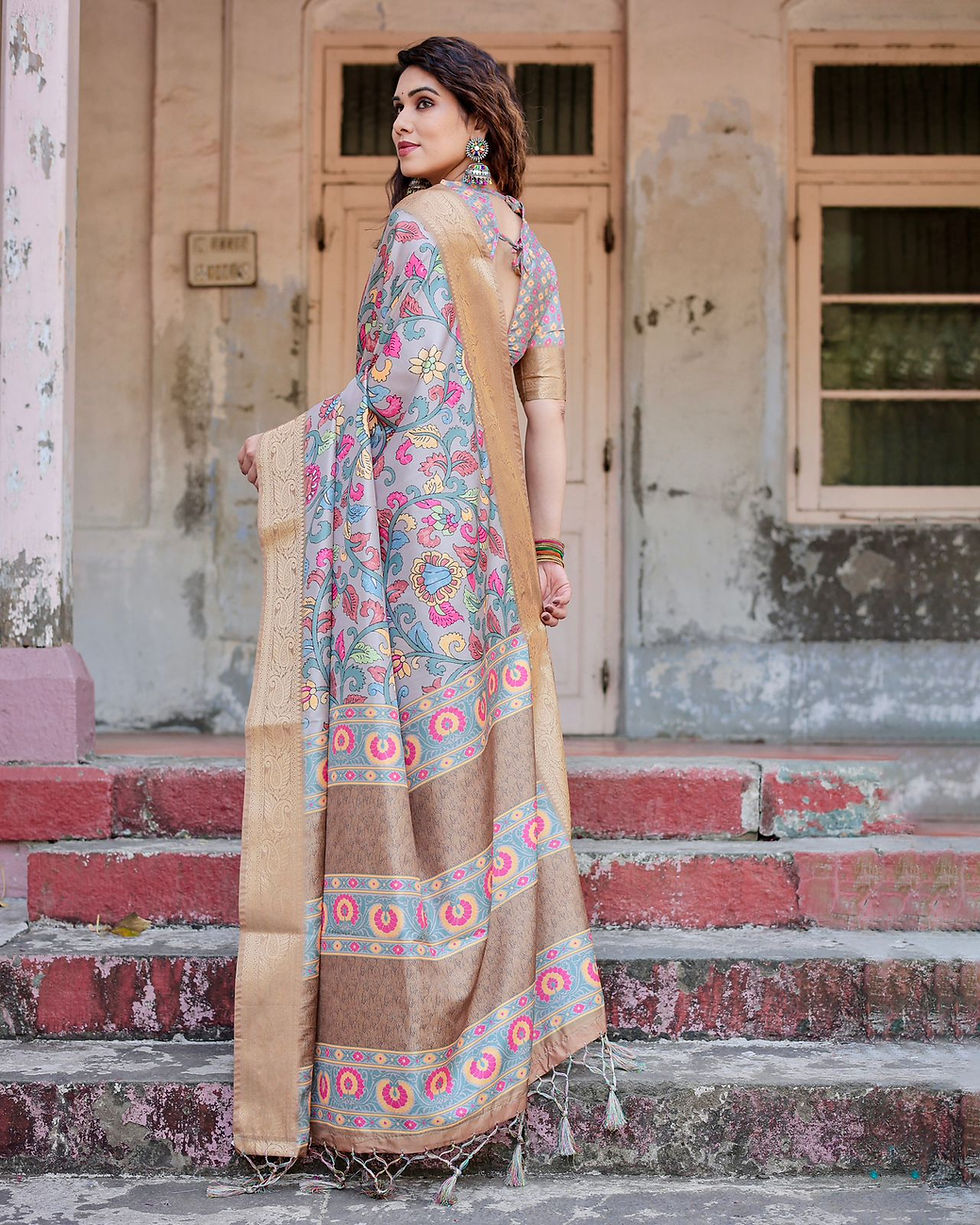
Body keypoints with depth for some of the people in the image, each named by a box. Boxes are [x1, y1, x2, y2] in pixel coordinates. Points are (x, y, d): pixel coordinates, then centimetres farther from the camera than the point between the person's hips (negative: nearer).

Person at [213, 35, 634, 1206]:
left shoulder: (423, 223, -6)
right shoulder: (527, 248, 18)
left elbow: (403, 382, -15)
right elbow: (547, 411, 13)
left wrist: (285, 442, -3)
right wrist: (545, 552, 10)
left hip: (410, 509, -8)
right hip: (489, 534, 8)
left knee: (400, 769, -6)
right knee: (483, 763, 11)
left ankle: (405, 1087, -1)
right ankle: (515, 1030, 17)